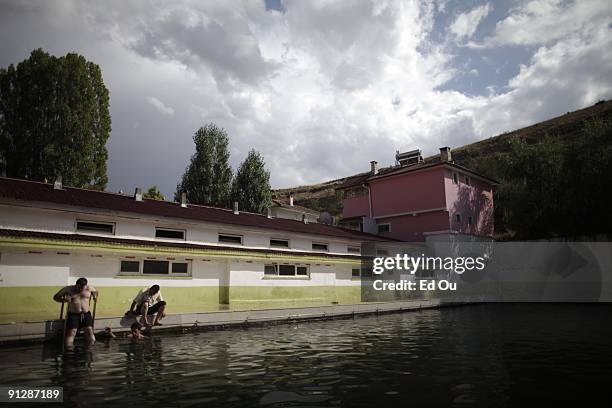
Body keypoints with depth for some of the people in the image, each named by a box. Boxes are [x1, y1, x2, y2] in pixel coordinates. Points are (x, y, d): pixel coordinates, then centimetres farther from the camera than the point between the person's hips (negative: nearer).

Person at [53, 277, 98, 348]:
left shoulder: (89, 288, 3)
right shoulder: (68, 289, -2)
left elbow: (95, 291, 25)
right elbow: (56, 297, 5)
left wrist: (95, 296, 3)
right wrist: (64, 299, -14)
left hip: (86, 314, 1)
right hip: (73, 314, -1)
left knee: (90, 331, -10)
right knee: (71, 332, -14)